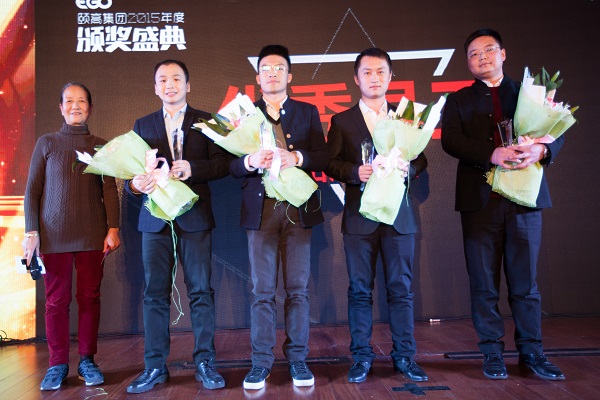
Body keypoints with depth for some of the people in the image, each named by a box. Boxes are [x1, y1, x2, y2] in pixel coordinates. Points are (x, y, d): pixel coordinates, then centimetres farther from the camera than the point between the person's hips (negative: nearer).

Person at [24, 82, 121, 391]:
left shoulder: (101, 145, 9)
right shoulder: (46, 143, 9)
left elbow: (110, 190, 6)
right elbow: (32, 190, 6)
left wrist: (113, 229, -3)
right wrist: (31, 232, -2)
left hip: (93, 235, 0)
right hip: (54, 235, 0)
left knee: (90, 298, 4)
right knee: (57, 300, 4)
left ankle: (87, 360, 15)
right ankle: (58, 364, 15)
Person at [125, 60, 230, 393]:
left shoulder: (206, 122, 8)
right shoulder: (143, 125, 15)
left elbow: (222, 163, -1)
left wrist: (192, 168, -19)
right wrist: (135, 184, -14)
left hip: (194, 218, -2)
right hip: (155, 218, 2)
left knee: (201, 290, 0)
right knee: (155, 292, 4)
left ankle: (205, 362, 10)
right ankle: (155, 366, 14)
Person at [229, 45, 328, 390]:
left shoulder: (307, 112, 13)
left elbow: (323, 158, 2)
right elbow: (233, 166, 3)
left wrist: (295, 158, -16)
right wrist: (251, 161, -19)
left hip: (299, 209, 0)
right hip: (261, 209, 0)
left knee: (298, 288, 4)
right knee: (262, 290, 2)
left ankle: (298, 359, 17)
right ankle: (261, 362, 13)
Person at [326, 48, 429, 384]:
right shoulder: (342, 121, 9)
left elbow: (422, 158, 11)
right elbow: (331, 165, 3)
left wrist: (408, 167, -11)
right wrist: (357, 172, -15)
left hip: (399, 214, 1)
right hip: (360, 214, -1)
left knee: (401, 287, 5)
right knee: (360, 289, 4)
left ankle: (405, 356, 16)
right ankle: (362, 357, 15)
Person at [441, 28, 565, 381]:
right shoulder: (459, 100, 13)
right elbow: (451, 140, -4)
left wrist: (541, 149, -17)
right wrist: (491, 154, -20)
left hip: (525, 196, 1)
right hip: (481, 198, 0)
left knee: (525, 281, 5)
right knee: (484, 283, 4)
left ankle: (532, 351, 17)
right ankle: (493, 352, 15)